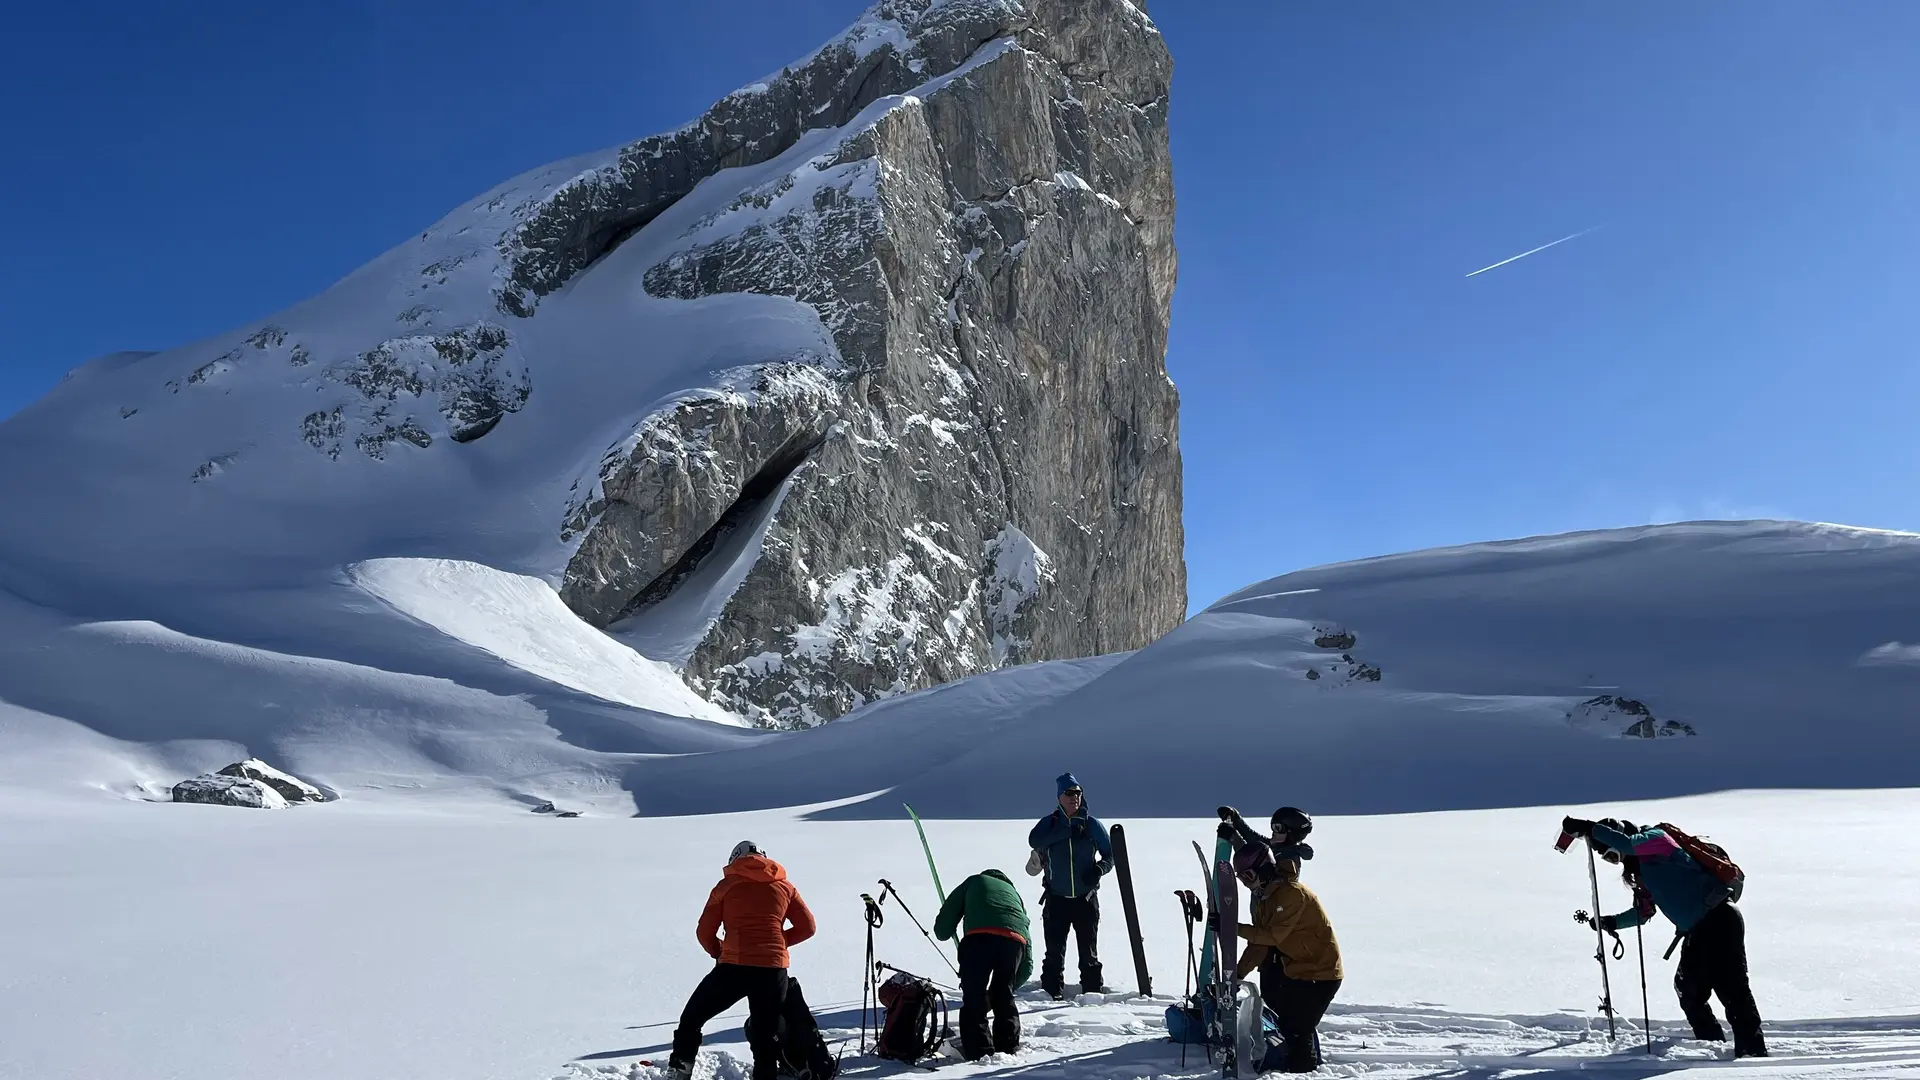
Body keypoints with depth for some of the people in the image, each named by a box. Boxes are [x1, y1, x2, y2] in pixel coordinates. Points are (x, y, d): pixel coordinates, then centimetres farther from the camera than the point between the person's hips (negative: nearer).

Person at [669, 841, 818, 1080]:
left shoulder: (727, 884, 9)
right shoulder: (784, 886, 15)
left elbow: (705, 933, 6)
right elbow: (807, 927, 13)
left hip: (734, 968, -2)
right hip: (774, 970, 2)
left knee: (691, 1020, 17)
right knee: (765, 1039, 12)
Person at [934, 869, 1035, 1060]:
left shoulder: (974, 882, 35)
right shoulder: (1014, 892, 41)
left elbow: (942, 929, 24)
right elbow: (1027, 963, 36)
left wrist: (946, 933, 46)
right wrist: (1010, 986, 43)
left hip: (979, 935, -3)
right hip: (1015, 938, 3)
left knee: (974, 995, 7)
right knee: (1004, 996, 21)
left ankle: (979, 1050, 3)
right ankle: (1008, 1047, 24)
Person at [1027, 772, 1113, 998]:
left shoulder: (1092, 824, 1)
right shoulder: (1050, 823, 1)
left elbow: (1109, 856, 7)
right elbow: (1034, 841, -20)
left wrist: (1098, 870, -15)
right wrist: (1068, 831, -25)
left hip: (1086, 898, 0)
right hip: (1056, 899, 0)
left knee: (1088, 952, 7)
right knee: (1054, 952, 3)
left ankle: (1093, 991, 17)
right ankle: (1051, 992, 13)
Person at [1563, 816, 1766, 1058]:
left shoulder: (1655, 838, -8)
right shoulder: (1642, 867, 17)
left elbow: (1627, 844, -30)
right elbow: (1645, 911, 24)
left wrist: (1589, 828, -29)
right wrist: (1611, 922, 16)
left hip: (1718, 919, -10)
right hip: (1698, 930, 10)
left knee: (1731, 987, -11)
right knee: (1689, 989, 13)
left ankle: (1753, 1051, -9)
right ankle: (1713, 1044, 24)